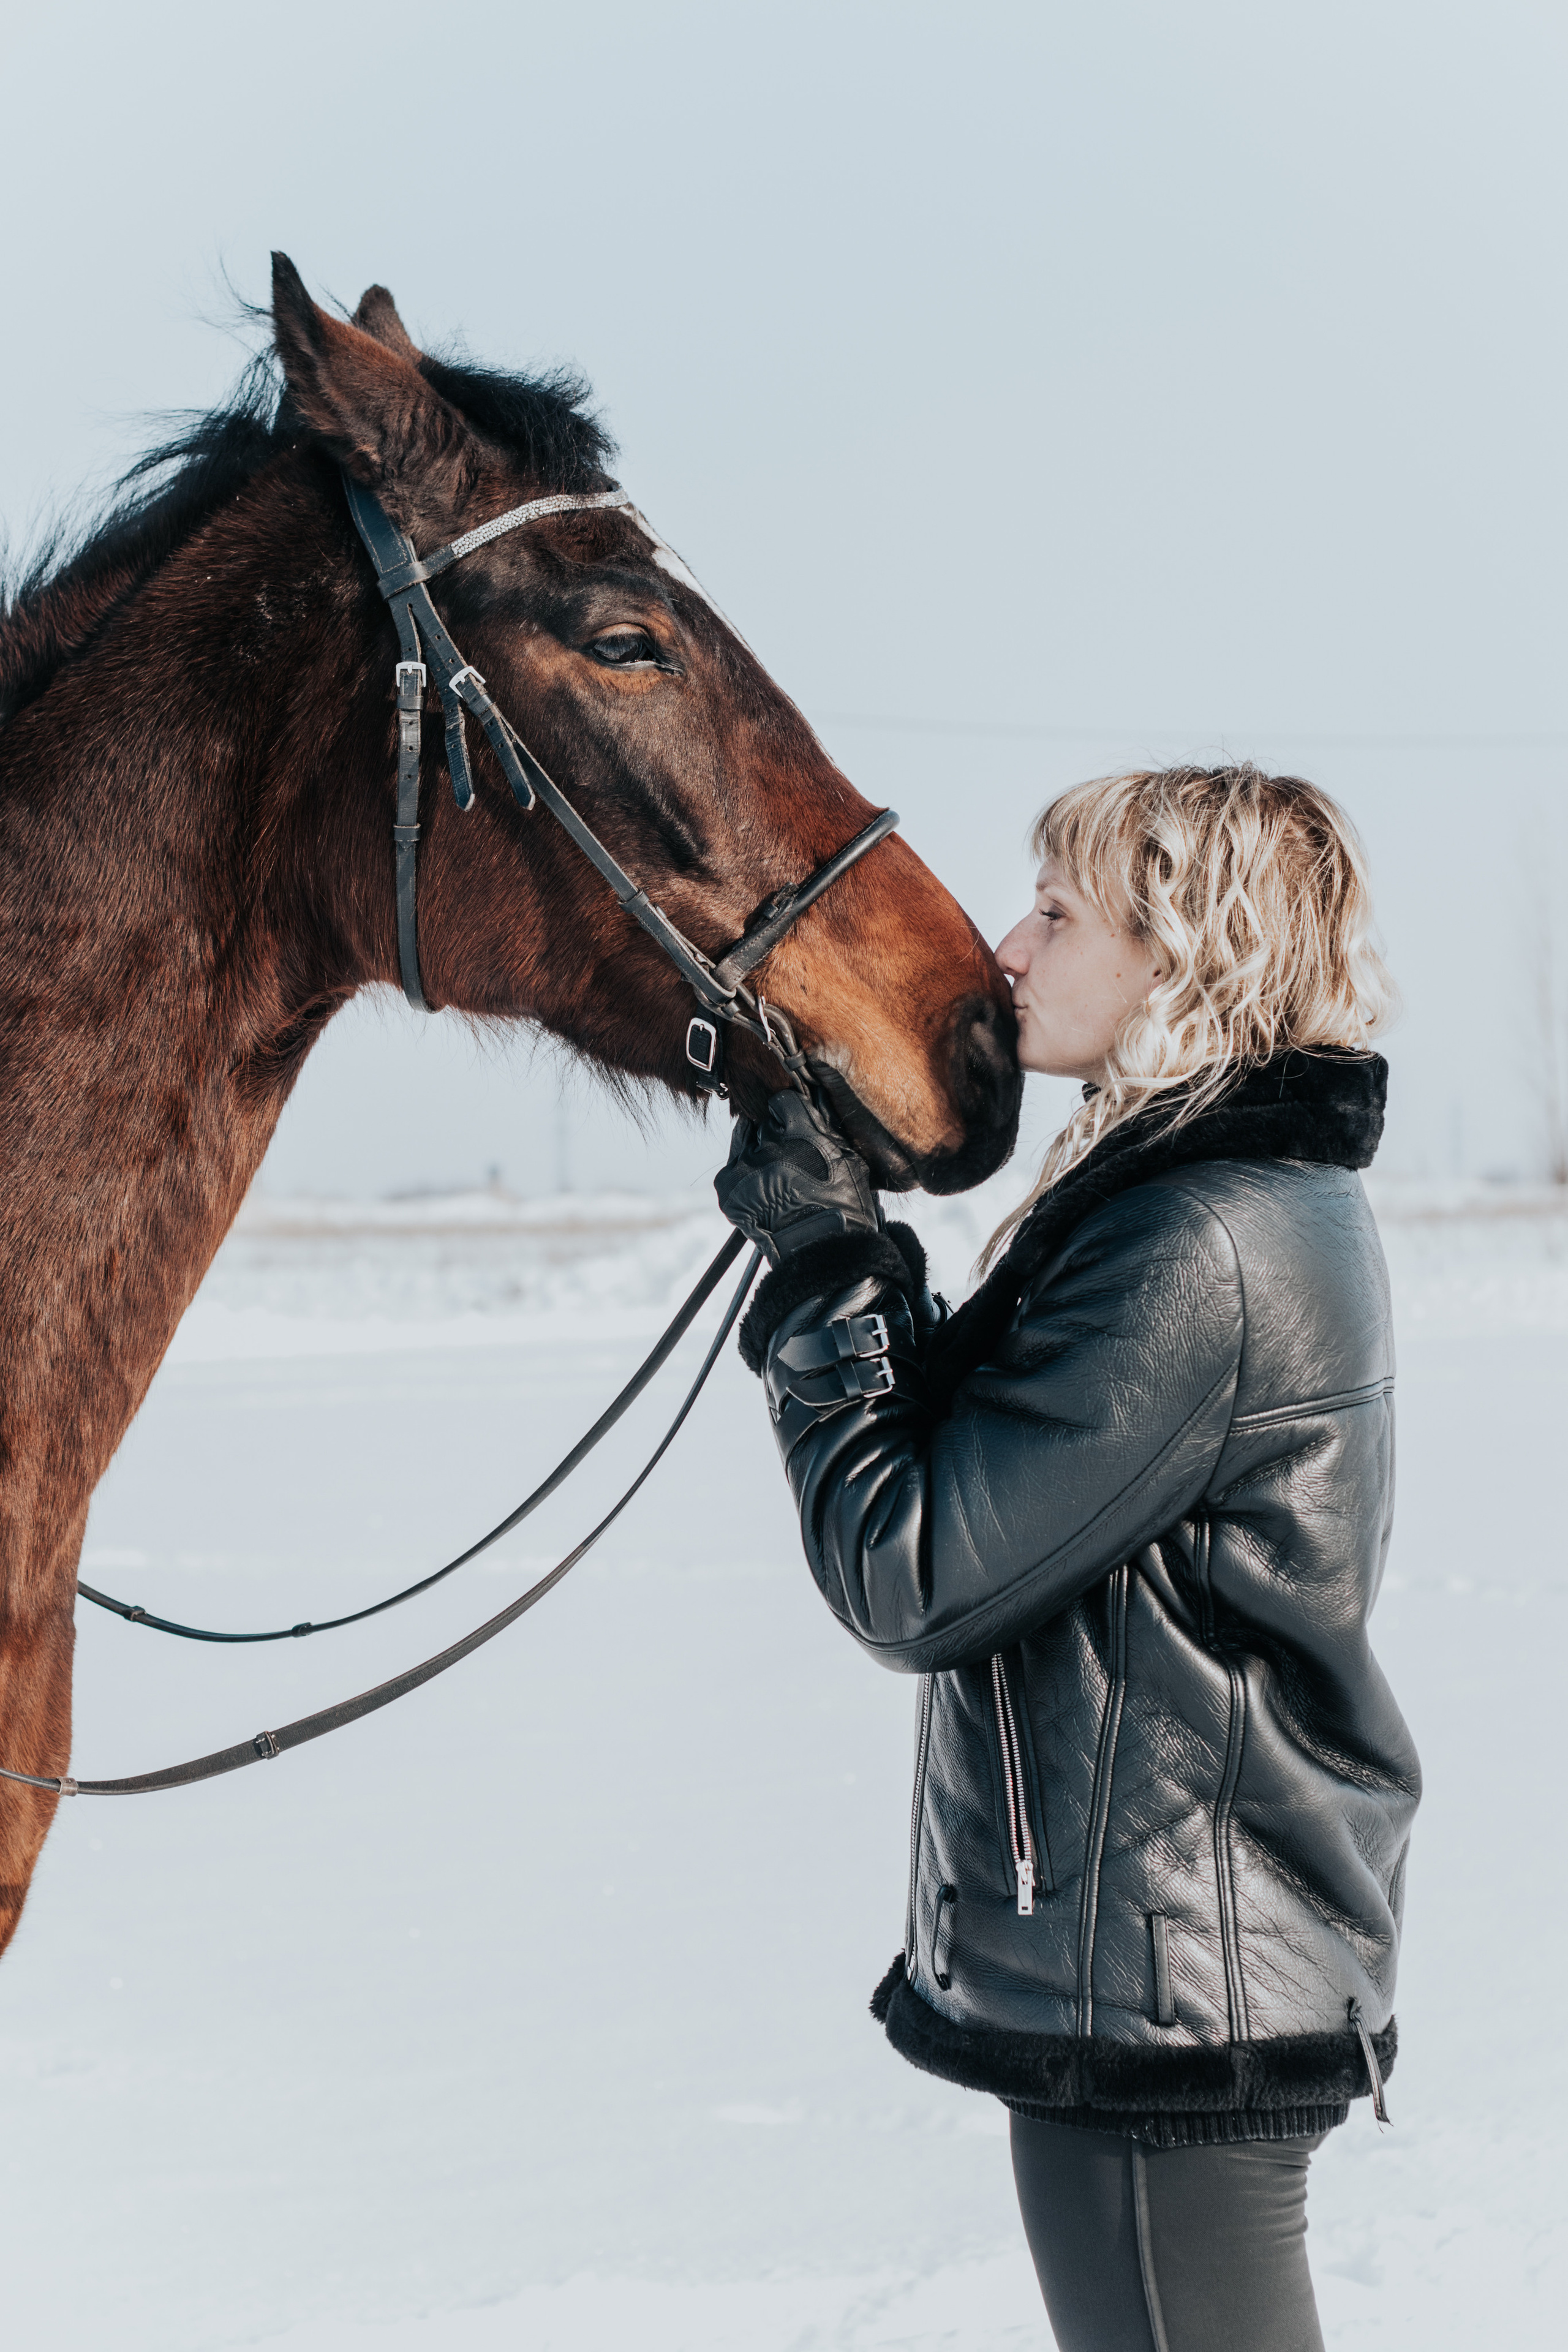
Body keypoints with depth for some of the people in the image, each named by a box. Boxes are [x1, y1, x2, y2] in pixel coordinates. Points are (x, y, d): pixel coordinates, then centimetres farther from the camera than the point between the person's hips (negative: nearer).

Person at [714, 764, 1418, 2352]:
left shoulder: (1196, 1254, -22)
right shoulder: (1271, 1206, 11)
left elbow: (912, 1578, -21)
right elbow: (987, 1463, 15)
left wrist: (826, 1271, -12)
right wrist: (847, 1253, 3)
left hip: (1160, 1986, -11)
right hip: (1202, 1965, 11)